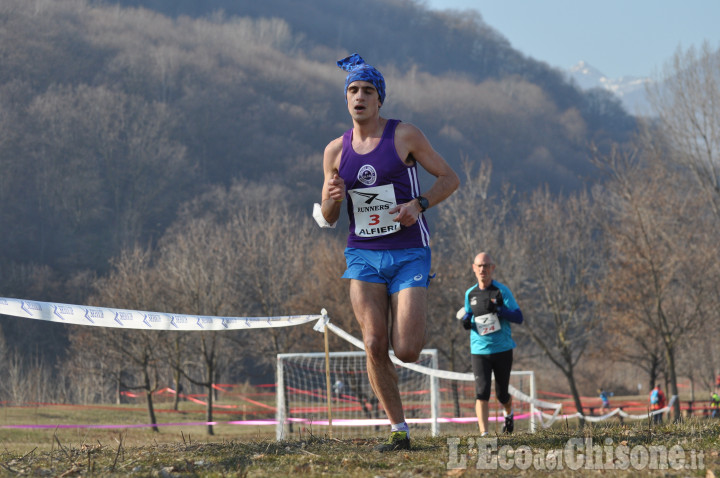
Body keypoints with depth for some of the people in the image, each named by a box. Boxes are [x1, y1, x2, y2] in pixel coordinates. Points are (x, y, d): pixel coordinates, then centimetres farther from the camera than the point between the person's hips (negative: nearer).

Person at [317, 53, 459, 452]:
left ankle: (407, 326, 26)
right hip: (363, 255, 3)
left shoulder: (405, 135, -2)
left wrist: (419, 204, -15)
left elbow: (449, 178, 3)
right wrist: (332, 198, -11)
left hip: (408, 253, -3)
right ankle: (398, 430, -1)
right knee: (374, 345, -12)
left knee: (406, 351, -12)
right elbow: (327, 218, 12)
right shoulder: (335, 151, 7)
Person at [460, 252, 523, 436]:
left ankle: (508, 414, 44)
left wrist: (498, 310, -25)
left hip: (502, 349, -1)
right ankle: (484, 433, -19)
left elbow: (519, 317, -9)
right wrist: (466, 321, -1)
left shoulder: (502, 291, -5)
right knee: (481, 392, -15)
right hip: (479, 350, 1)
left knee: (502, 394, 9)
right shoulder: (470, 293, 6)